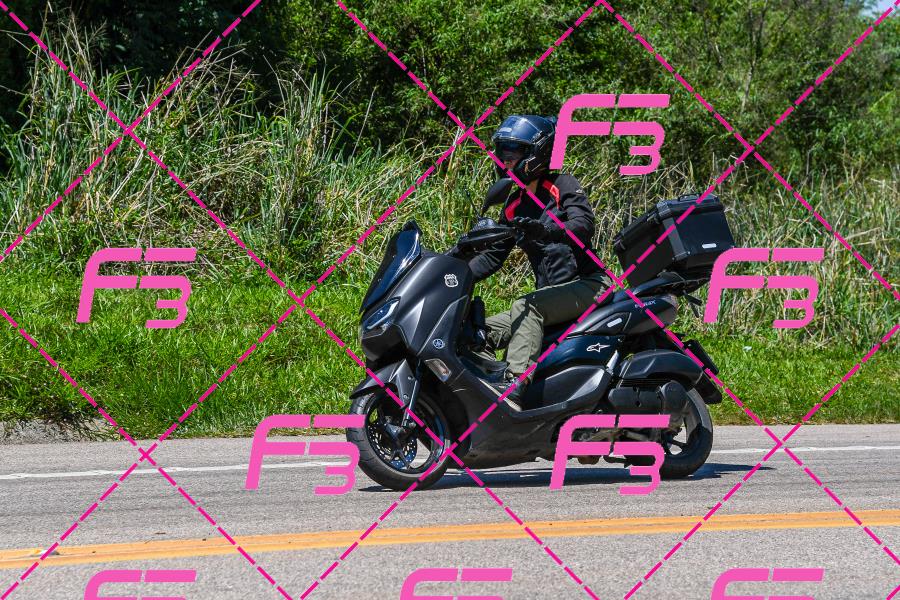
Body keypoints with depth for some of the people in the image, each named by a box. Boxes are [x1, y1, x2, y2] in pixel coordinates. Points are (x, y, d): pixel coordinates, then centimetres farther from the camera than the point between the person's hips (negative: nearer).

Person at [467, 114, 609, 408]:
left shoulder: (563, 185, -3)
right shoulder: (514, 205, 17)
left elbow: (584, 225, -21)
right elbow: (493, 256, 17)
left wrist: (544, 229, -39)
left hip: (587, 285, -8)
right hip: (551, 292, 8)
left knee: (525, 307, -34)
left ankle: (515, 386, -48)